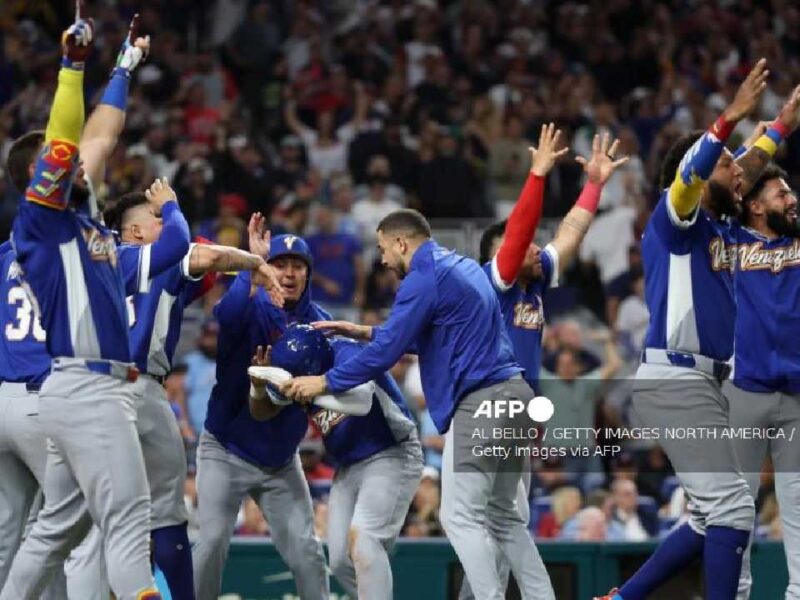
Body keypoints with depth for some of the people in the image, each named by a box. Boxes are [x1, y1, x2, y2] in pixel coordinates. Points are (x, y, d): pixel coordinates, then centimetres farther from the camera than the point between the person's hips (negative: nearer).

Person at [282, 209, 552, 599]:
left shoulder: (423, 279, -10)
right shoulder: (459, 266, 20)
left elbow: (386, 352, -12)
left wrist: (325, 383, -3)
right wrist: (364, 332, 27)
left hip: (480, 402, -10)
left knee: (462, 517, -8)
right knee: (502, 516, 14)